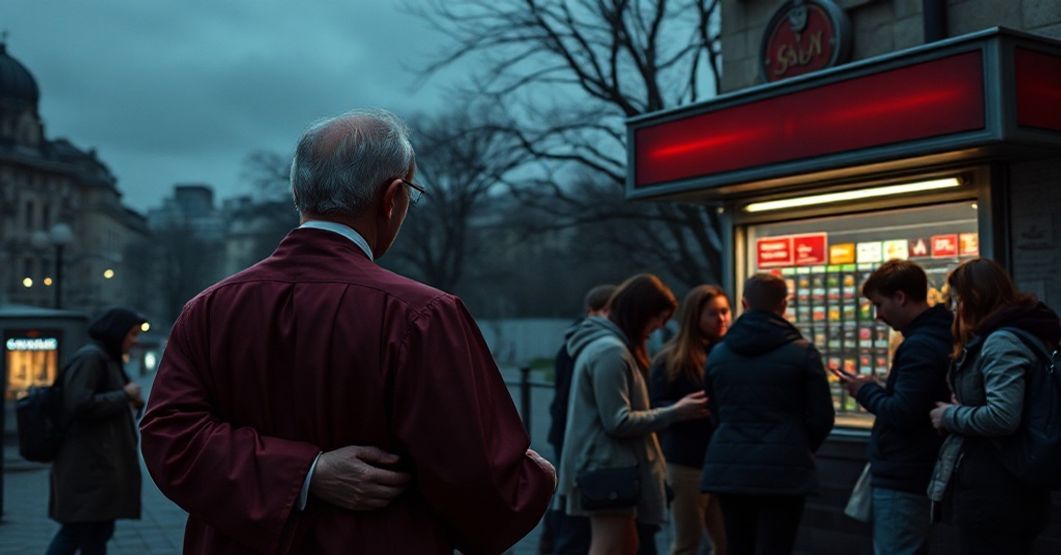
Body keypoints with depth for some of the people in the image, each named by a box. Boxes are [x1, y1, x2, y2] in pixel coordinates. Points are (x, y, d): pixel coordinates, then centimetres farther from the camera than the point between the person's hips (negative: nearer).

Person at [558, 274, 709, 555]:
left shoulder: (601, 344, 15)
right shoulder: (611, 351, -18)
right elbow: (619, 422, -20)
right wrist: (674, 413, -15)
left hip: (605, 465, 11)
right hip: (608, 468, -11)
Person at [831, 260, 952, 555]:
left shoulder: (919, 345, -20)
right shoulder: (937, 337, 13)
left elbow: (901, 413, -25)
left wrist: (866, 391, -10)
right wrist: (876, 389, 7)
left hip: (900, 480, -11)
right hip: (915, 473, 11)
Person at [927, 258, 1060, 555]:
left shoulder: (1001, 342, -18)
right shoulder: (1020, 333, 13)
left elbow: (1002, 417, -29)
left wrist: (950, 416, -14)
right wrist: (960, 412, 7)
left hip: (993, 495, -10)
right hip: (1008, 490, 10)